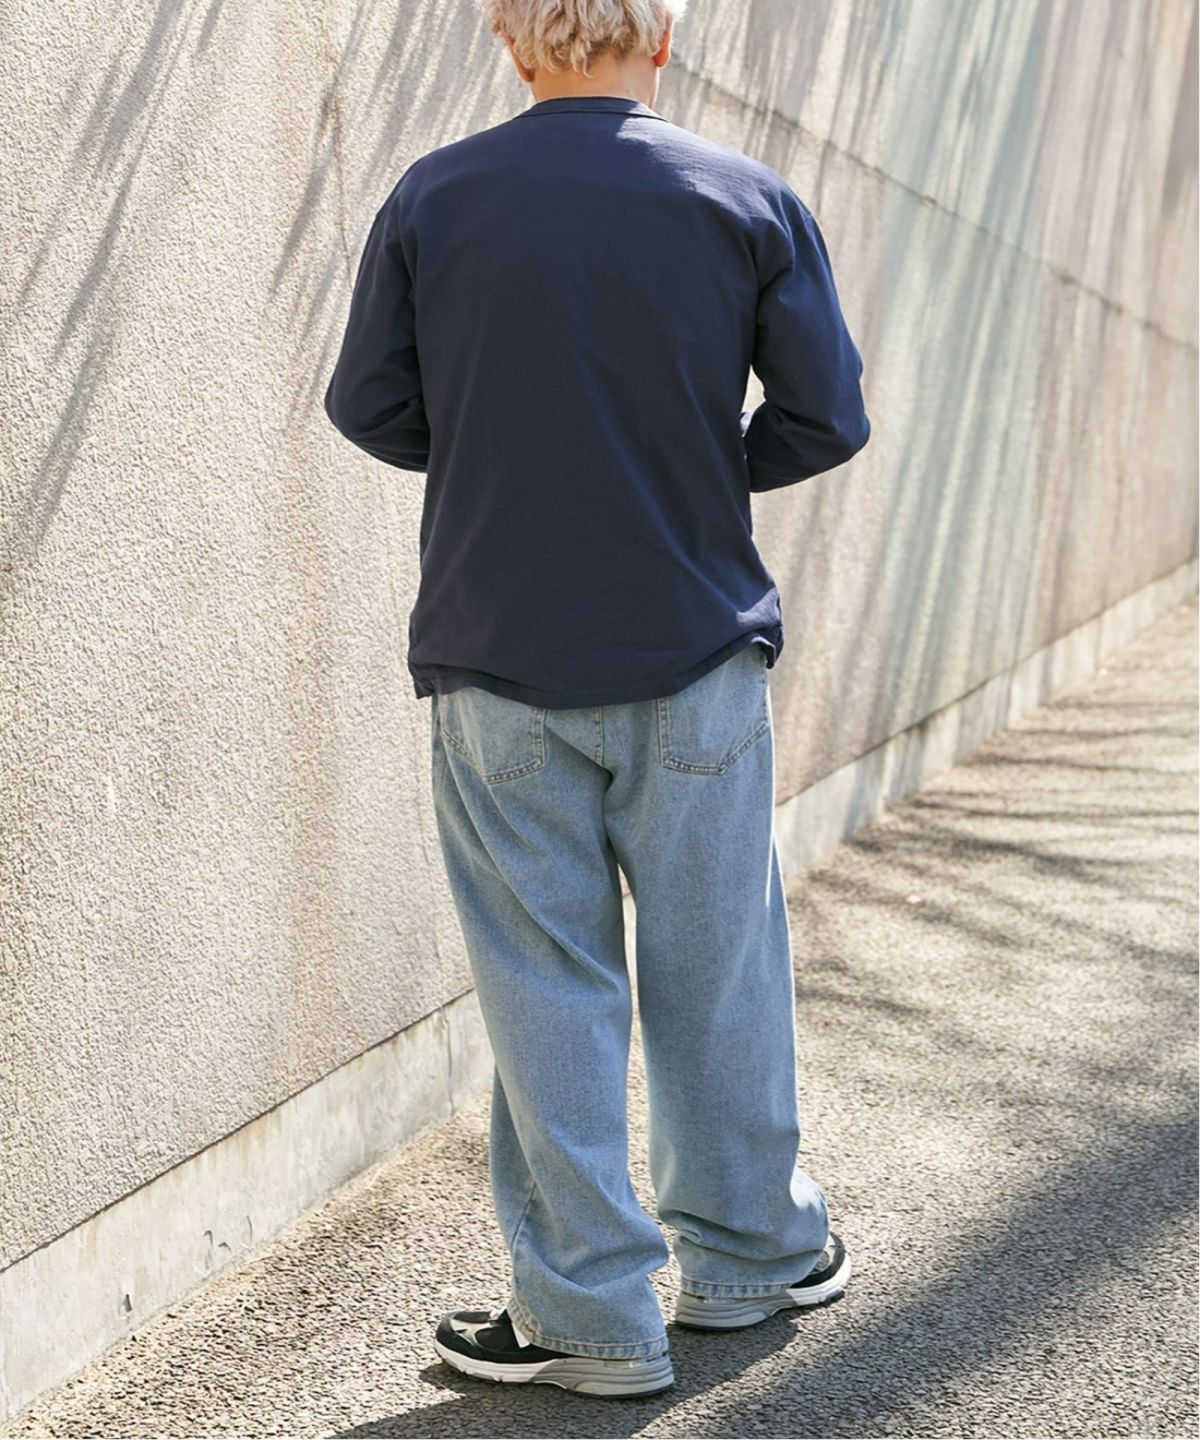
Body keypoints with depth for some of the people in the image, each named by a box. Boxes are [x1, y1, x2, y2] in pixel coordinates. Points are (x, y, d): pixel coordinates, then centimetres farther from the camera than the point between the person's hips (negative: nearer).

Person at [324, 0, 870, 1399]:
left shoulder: (431, 199, -4)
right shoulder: (749, 201, -5)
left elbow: (368, 406, 0)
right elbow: (826, 418, -3)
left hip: (498, 663, 0)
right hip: (698, 655, 0)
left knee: (547, 988, 7)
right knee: (715, 969, 14)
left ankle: (589, 1313, 13)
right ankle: (748, 1251, 29)